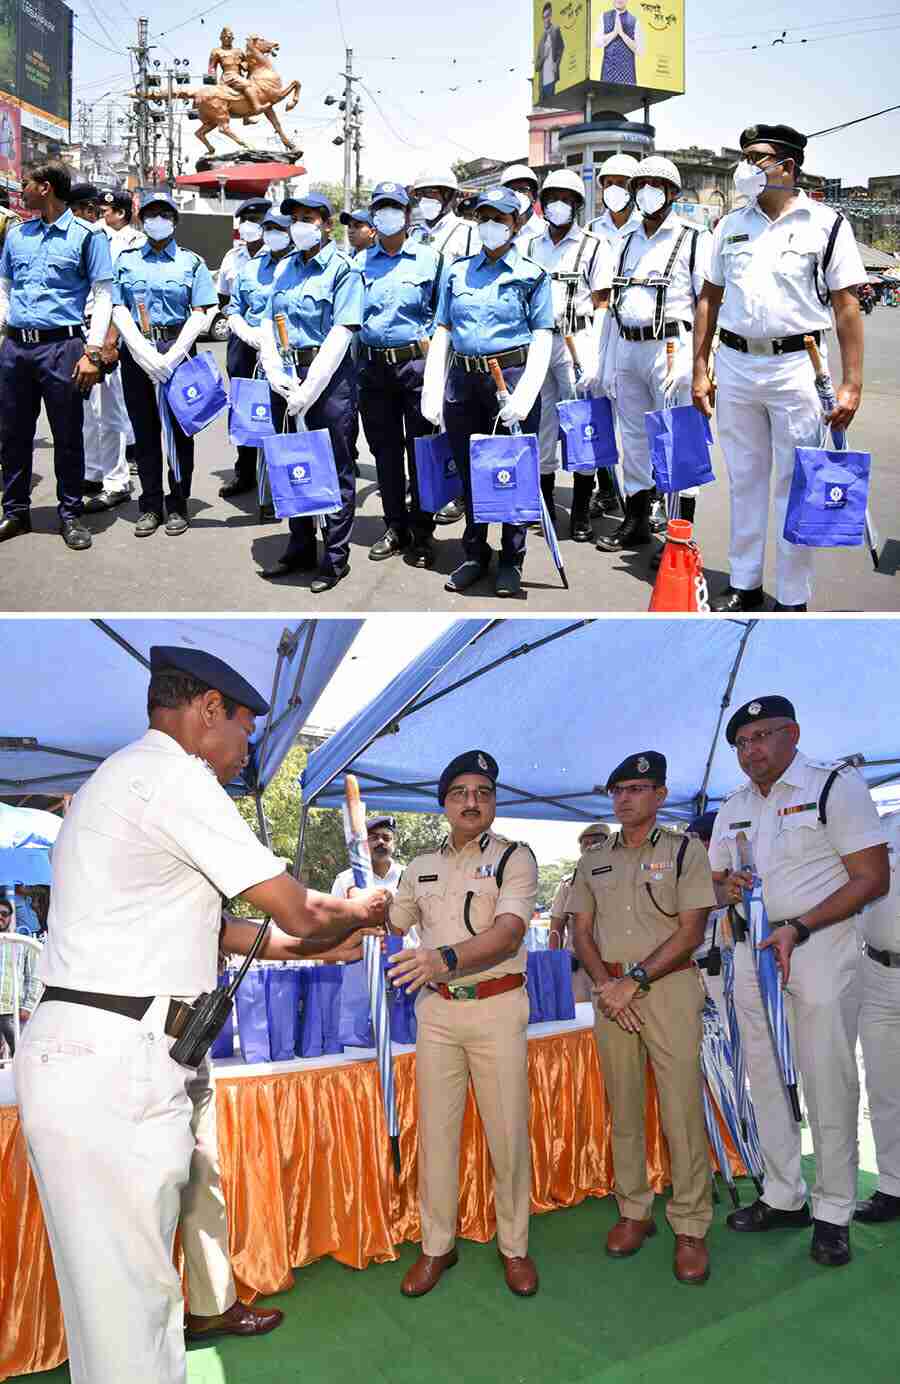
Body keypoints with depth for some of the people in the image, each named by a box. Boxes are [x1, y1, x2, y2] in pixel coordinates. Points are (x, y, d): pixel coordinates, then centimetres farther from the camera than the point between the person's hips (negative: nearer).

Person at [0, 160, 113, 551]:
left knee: (68, 436, 0)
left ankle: (70, 515, 11)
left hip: (61, 345, -5)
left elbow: (103, 296, -3)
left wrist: (92, 352, -11)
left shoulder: (86, 236, 0)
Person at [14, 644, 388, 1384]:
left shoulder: (118, 779, 20)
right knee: (127, 1295, -2)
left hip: (89, 1056, 10)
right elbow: (298, 911, -10)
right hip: (113, 1066, -10)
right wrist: (363, 911, 9)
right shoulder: (174, 776, -12)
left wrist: (296, 944, 24)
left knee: (134, 1281, 18)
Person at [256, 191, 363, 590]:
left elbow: (341, 335, -14)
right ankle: (300, 549, 26)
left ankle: (335, 559, 9)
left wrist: (309, 389, -18)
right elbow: (268, 323, 12)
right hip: (286, 374, 7)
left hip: (329, 376, -7)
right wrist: (275, 373, -5)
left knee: (335, 471, 0)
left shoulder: (342, 270, -6)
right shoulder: (286, 268, 13)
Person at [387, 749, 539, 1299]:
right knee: (436, 1130, 8)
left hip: (497, 1008, -3)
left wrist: (446, 957, -33)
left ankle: (514, 1245, 20)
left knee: (508, 1133, 4)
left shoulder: (515, 857, -3)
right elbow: (391, 925, 24)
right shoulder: (421, 867, 12)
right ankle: (437, 1247, 21)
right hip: (437, 1009, 4)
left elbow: (508, 931, -18)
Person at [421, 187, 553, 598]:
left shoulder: (531, 275, 2)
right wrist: (432, 391, 3)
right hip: (463, 380, 4)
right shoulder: (456, 272, 13)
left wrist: (524, 394, -14)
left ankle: (512, 561, 14)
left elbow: (542, 338, -2)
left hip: (511, 376, -4)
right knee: (468, 471, 10)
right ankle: (475, 555, 24)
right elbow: (441, 332, 13)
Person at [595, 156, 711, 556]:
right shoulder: (629, 241, 20)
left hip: (671, 346, -6)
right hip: (626, 348, 7)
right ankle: (635, 522, 22)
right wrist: (607, 363, 17)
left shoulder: (694, 238, 0)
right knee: (634, 437, 12)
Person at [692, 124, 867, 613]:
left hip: (796, 366, -4)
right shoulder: (731, 225, 11)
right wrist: (699, 371, 8)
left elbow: (846, 307, -3)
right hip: (734, 364, 4)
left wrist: (851, 384, -9)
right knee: (744, 480, 11)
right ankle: (743, 585, 22)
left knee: (795, 485, 1)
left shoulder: (826, 224, -1)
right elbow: (709, 299, 14)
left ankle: (792, 598, 9)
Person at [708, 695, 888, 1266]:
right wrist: (727, 888, -5)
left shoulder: (836, 786, -6)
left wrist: (798, 929, -20)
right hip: (752, 951, 6)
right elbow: (715, 877, 22)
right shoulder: (733, 809, 13)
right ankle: (784, 1198, 23)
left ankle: (834, 1214, 10)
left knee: (828, 1081, -2)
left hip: (818, 946, -6)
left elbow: (872, 878, -11)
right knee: (766, 1078, 10)